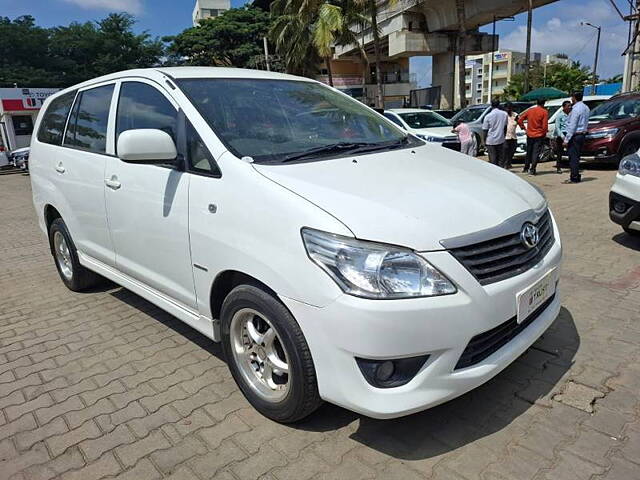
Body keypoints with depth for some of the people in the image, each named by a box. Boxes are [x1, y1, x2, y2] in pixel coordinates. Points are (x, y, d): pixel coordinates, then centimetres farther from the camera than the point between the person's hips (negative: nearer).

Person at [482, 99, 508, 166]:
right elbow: (505, 127, 11)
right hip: (501, 140, 3)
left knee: (493, 159, 2)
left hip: (491, 141, -3)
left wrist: (484, 141, 3)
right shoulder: (504, 114, 1)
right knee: (500, 158, 11)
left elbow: (485, 130, -7)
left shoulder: (488, 116, -10)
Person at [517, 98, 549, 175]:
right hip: (539, 136, -4)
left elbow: (520, 120, 3)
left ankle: (526, 168, 23)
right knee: (536, 153, -2)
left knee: (529, 152, 16)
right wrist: (544, 134, 3)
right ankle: (532, 170, -7)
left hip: (530, 135, 4)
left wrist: (523, 128, 10)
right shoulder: (544, 112, -8)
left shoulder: (529, 110, 4)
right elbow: (545, 125, -11)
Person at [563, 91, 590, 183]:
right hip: (582, 134, 9)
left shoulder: (576, 109, -16)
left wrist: (566, 139, -18)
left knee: (573, 157, -6)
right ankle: (576, 177, 20)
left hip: (575, 135, -9)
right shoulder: (586, 108, 13)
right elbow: (585, 123, 17)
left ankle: (574, 178, -5)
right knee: (576, 156, 15)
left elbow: (572, 126, -19)